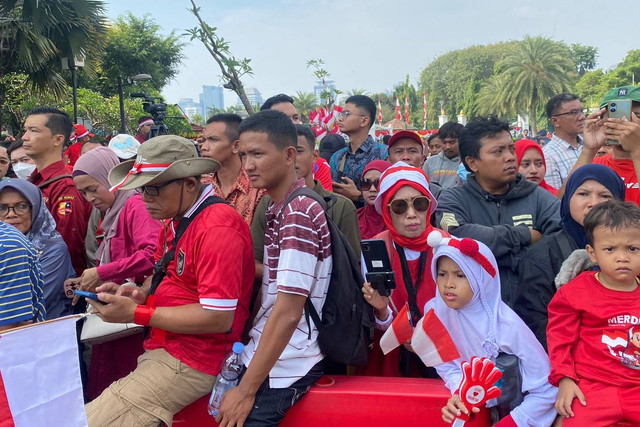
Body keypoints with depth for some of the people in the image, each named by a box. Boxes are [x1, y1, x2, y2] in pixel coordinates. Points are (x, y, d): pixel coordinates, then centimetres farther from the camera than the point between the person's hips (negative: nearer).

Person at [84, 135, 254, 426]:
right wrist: (140, 293, -1)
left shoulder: (218, 227, -20)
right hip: (164, 348, 9)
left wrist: (135, 313, -17)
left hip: (188, 363, -9)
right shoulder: (181, 219, 9)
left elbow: (218, 317, -22)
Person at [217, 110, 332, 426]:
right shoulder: (281, 208, 9)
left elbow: (288, 313, -23)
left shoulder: (298, 213, -20)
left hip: (283, 366, -9)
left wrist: (246, 390, -19)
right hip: (265, 353, 9)